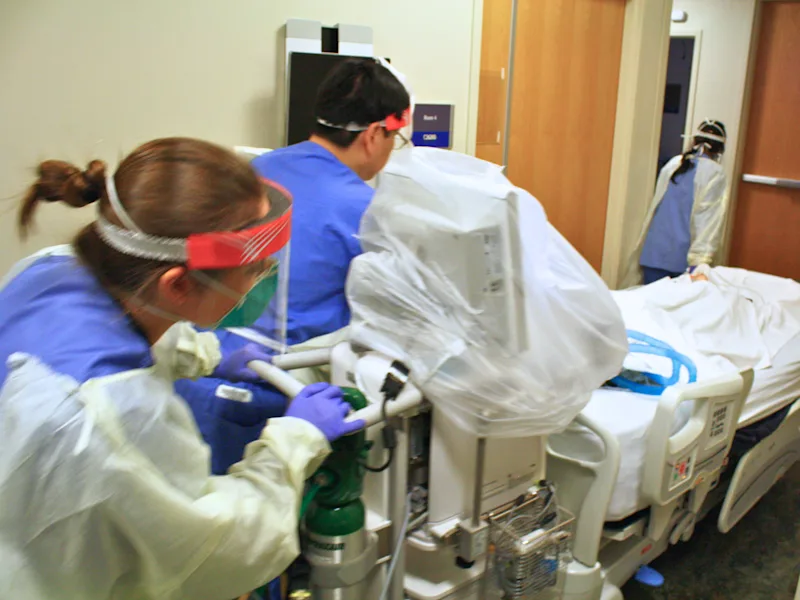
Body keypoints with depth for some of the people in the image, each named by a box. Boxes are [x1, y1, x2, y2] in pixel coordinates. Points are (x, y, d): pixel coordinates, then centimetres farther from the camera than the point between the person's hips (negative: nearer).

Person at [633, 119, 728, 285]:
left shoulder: (674, 164, 8)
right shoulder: (715, 173, -6)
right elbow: (711, 220, -11)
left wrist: (643, 243, 21)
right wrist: (702, 260, -14)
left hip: (654, 252, 4)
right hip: (683, 257, -4)